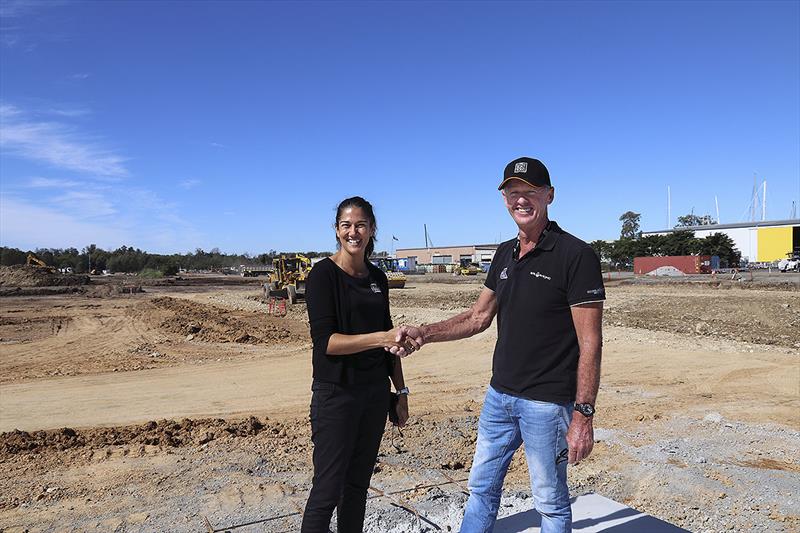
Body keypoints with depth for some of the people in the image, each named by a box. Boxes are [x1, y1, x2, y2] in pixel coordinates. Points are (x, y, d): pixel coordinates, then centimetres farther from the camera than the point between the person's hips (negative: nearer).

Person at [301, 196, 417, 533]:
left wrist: (400, 391, 12)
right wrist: (381, 338, -27)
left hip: (376, 392, 6)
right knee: (328, 489, -1)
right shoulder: (323, 274, -9)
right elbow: (324, 341, -18)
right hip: (336, 393, -6)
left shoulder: (377, 278, 9)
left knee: (358, 483, 14)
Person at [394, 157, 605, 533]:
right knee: (481, 487, 20)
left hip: (547, 402, -7)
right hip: (499, 395, 7)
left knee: (550, 502, 11)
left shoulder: (576, 255, -15)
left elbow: (590, 343, -17)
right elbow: (479, 317, 13)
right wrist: (424, 333, 2)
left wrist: (583, 415, -20)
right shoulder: (504, 254, 7)